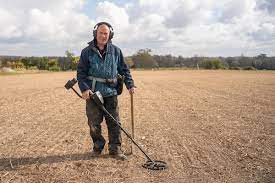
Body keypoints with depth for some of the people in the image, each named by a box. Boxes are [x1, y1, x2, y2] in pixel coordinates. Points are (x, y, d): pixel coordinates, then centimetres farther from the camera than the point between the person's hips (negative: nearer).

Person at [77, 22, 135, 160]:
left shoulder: (116, 51, 7)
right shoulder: (87, 52, 2)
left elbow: (124, 70, 13)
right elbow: (81, 72, 1)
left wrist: (130, 84, 2)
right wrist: (84, 88, -13)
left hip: (111, 93, 1)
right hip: (93, 93, -1)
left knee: (114, 123, 3)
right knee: (94, 123, 7)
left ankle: (115, 149, 15)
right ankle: (98, 146, 26)